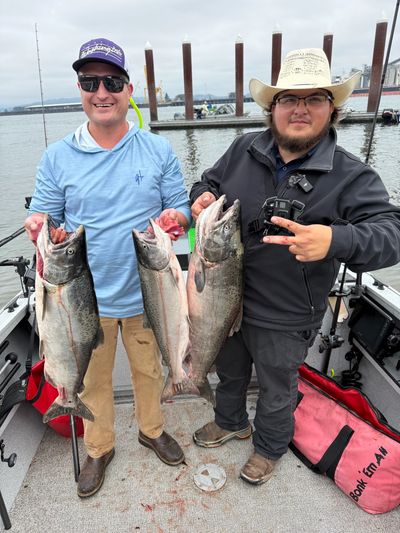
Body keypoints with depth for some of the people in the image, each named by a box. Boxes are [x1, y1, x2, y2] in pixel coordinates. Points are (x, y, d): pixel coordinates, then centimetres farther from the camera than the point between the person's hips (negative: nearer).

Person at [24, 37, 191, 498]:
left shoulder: (158, 150, -2)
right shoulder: (57, 157, -2)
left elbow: (181, 207, 2)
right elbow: (42, 219, 2)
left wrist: (176, 217, -22)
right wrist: (40, 228, -22)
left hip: (145, 292, 1)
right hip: (87, 297, 0)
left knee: (149, 369, 21)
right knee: (92, 378, 18)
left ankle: (152, 430, 49)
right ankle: (99, 448, 46)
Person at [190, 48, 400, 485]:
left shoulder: (351, 176, -16)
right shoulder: (243, 150, -4)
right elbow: (209, 183, 9)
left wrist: (335, 240, -45)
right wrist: (201, 199, -16)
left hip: (283, 320, -3)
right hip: (226, 299, 4)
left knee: (276, 389, 23)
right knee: (229, 371, 29)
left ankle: (269, 448, 55)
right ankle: (230, 422, 61)